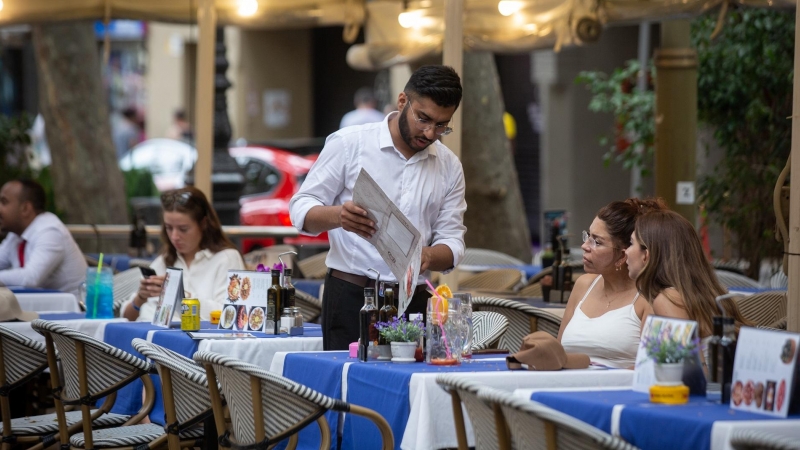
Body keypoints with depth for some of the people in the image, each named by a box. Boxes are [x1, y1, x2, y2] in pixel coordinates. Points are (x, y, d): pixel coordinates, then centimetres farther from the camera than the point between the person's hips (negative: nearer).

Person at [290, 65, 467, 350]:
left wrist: (428, 257, -15)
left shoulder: (449, 167, 10)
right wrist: (338, 216, -23)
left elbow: (452, 242, 9)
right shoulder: (348, 143, -1)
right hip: (351, 296, -3)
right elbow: (301, 209, -1)